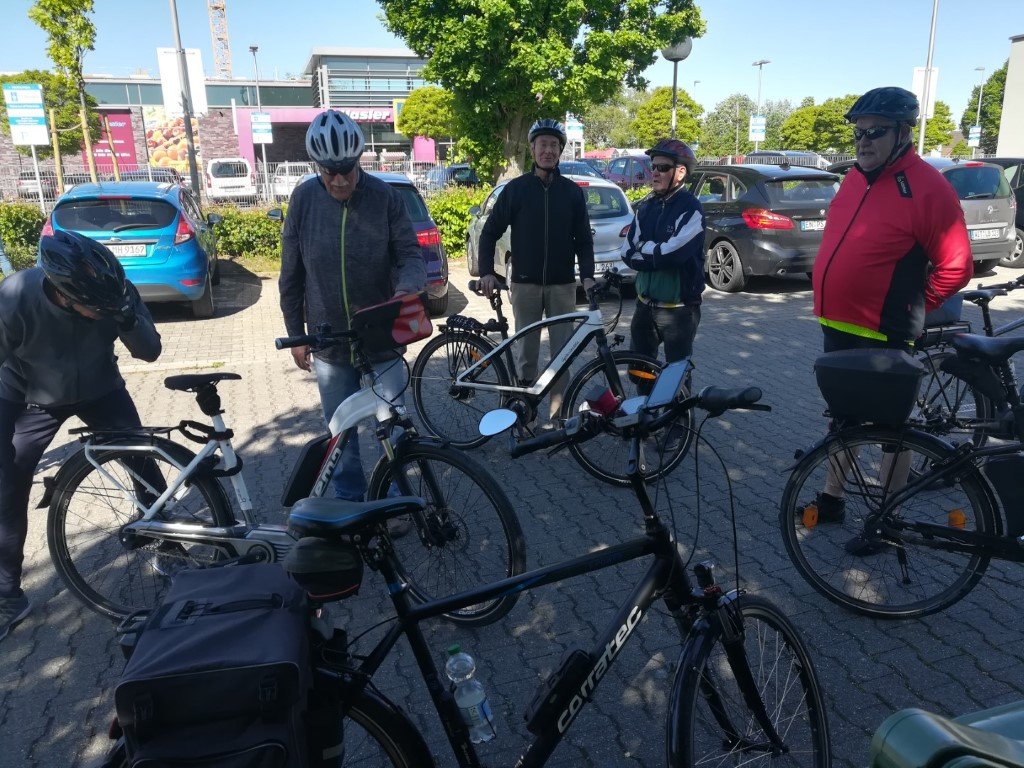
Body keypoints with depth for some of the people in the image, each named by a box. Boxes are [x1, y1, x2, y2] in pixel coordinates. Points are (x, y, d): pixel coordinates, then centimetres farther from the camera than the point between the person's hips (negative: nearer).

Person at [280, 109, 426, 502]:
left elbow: (410, 255, -8)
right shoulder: (304, 198, -4)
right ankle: (350, 499, 33)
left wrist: (406, 290, -31)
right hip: (328, 340, 2)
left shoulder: (387, 197, -10)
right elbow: (291, 274, 3)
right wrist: (295, 333, 6)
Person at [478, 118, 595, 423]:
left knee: (562, 352, 3)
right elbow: (490, 232, 4)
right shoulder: (516, 189, 2)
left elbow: (583, 238, 6)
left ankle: (558, 412, 14)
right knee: (527, 352, 4)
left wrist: (588, 275, -8)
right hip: (526, 284, -1)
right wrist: (486, 272, -8)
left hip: (562, 285, 1)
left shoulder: (573, 192, 6)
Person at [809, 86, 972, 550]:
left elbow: (955, 267, -12)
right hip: (837, 327, 8)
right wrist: (833, 302, 15)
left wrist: (909, 307, -5)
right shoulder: (855, 178, 8)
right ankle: (832, 499, 35)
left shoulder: (927, 188, -15)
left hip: (884, 336, -8)